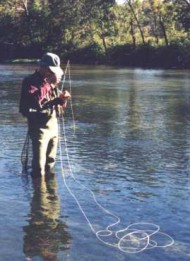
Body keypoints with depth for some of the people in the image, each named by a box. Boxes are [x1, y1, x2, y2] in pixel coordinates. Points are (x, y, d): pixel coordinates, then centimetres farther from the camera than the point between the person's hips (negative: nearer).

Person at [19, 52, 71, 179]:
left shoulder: (51, 82, 13)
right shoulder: (31, 81, -11)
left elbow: (59, 106, 18)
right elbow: (34, 100, -30)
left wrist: (62, 99, -4)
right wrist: (46, 83, -25)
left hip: (54, 126, 8)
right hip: (40, 127, -8)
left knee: (50, 161, 20)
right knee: (39, 167, -6)